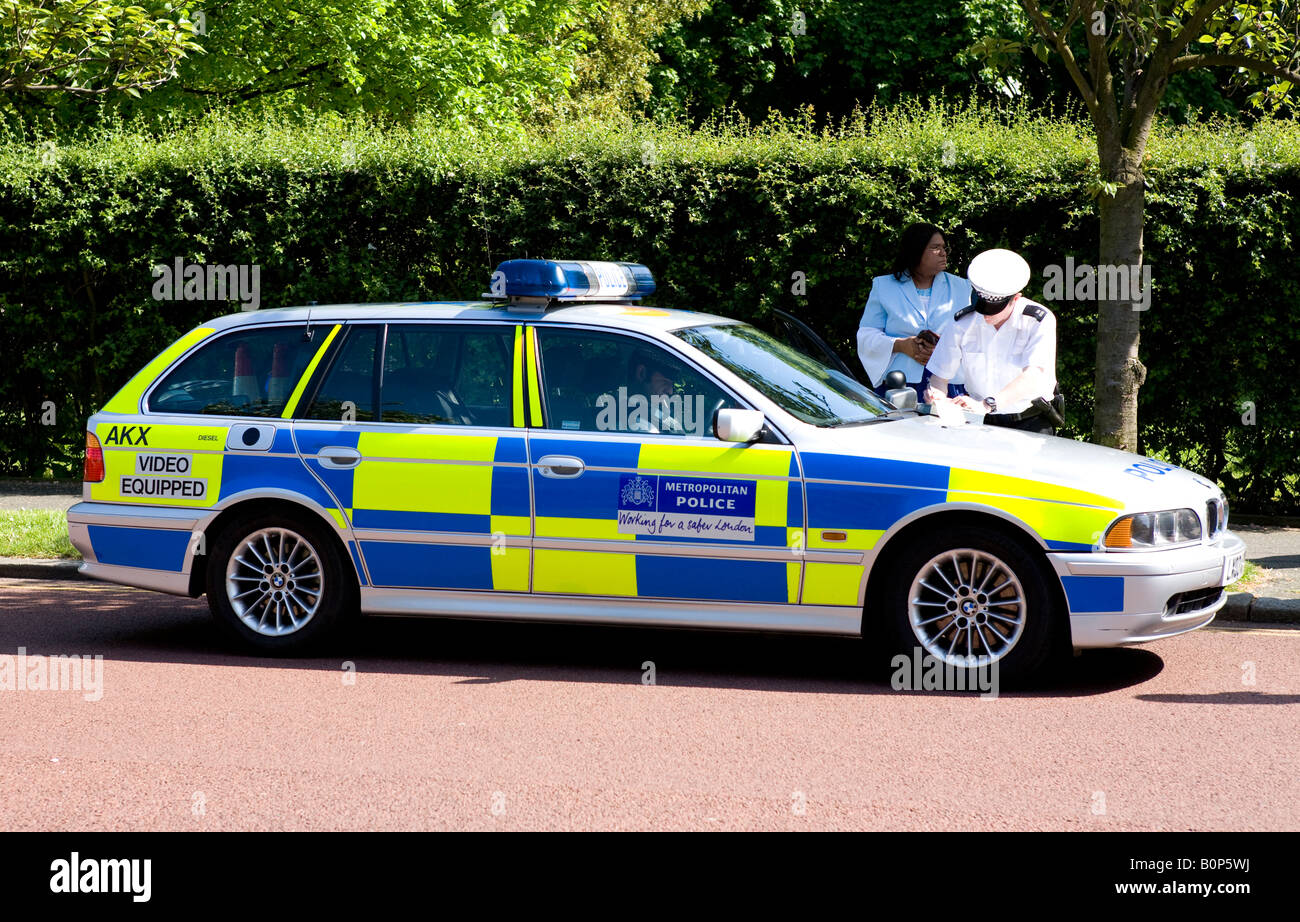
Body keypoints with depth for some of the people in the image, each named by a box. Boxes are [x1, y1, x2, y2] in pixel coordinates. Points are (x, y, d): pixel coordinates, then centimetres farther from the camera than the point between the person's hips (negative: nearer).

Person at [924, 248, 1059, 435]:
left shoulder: (1040, 321, -10)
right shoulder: (962, 322, 1)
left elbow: (1035, 376, -25)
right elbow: (940, 374, 7)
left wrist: (987, 404, -38)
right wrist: (937, 395, -19)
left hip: (1029, 423, -3)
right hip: (982, 423, 3)